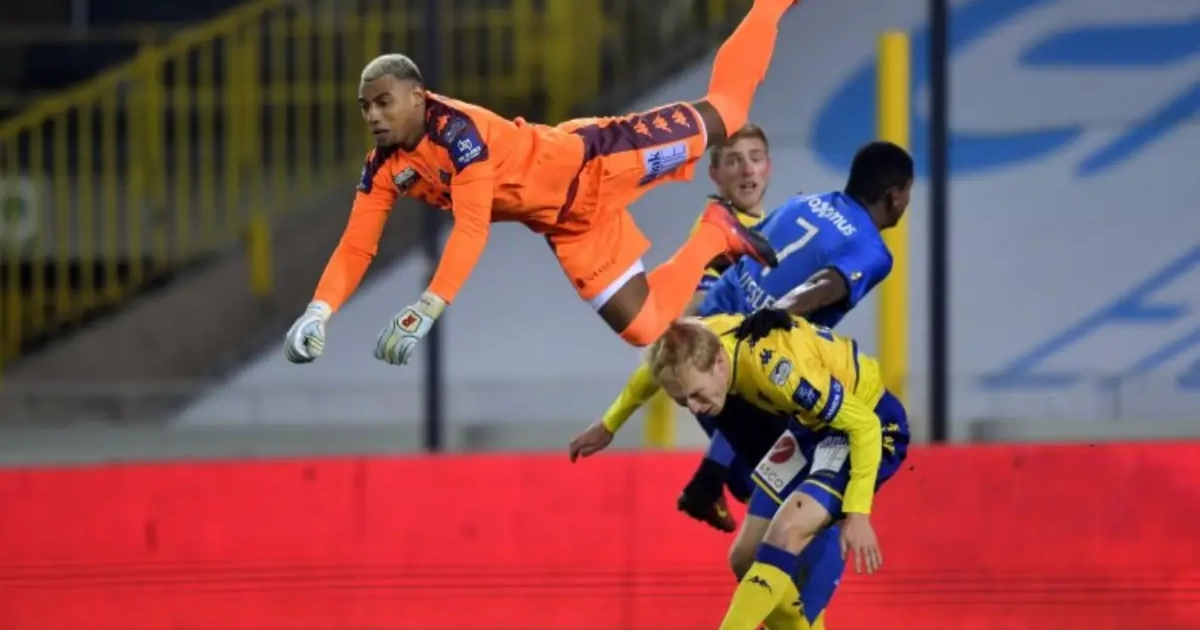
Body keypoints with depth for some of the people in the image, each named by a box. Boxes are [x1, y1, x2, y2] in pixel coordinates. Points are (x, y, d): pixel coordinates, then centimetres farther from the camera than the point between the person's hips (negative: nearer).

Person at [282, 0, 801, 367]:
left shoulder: (457, 128, -32)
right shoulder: (383, 169, -9)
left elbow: (473, 228, -40)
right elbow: (356, 246, -6)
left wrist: (424, 312, -49)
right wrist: (319, 314, -25)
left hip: (591, 165, -6)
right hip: (568, 225, 6)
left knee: (724, 112, 6)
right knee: (647, 331, 7)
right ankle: (715, 233, 30)